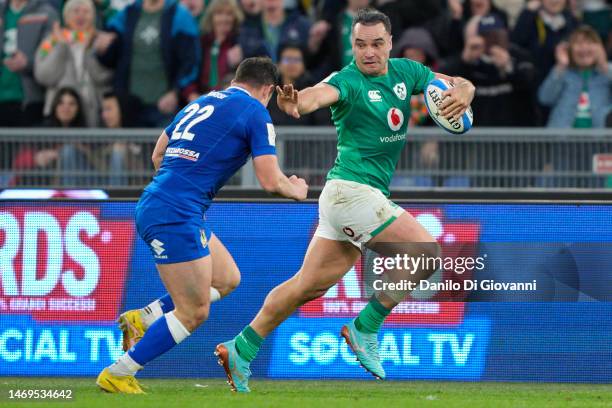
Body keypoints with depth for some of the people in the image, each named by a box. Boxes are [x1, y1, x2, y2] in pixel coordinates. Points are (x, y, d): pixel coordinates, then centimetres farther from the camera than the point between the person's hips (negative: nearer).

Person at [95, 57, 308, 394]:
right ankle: (117, 375, -2)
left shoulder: (200, 103, 20)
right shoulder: (255, 113, -3)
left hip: (153, 204, 9)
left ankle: (142, 319, 14)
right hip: (176, 215, -9)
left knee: (227, 279, 20)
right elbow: (271, 181, -5)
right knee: (193, 313, -3)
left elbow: (158, 156, 25)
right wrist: (297, 191, 16)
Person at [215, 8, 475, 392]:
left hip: (366, 196, 8)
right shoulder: (348, 81, -14)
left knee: (310, 285, 9)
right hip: (351, 188, -8)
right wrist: (296, 103, -59)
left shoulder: (404, 71, 8)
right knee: (426, 253, -12)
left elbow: (459, 84, 14)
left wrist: (462, 93, -10)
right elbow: (321, 94, -36)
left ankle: (241, 350, 13)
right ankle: (364, 330, -3)